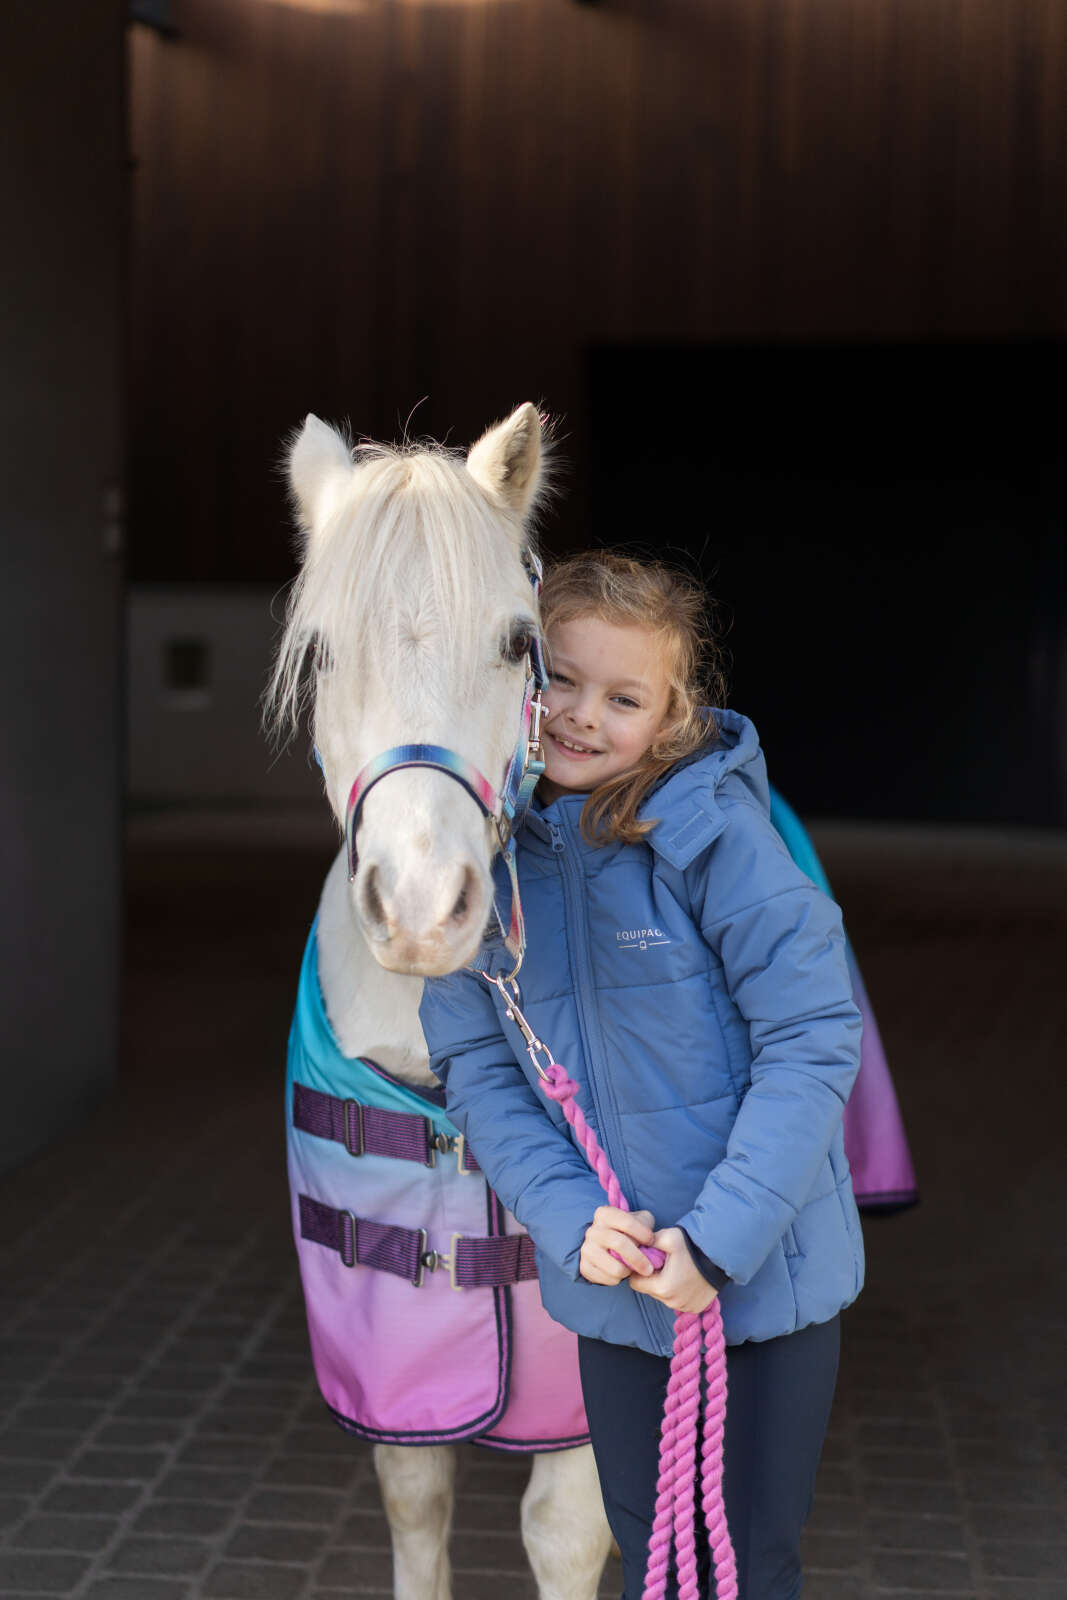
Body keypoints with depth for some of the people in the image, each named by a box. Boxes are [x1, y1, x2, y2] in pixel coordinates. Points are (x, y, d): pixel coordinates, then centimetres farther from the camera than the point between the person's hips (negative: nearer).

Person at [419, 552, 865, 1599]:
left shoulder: (715, 831, -16)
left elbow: (814, 1040, -17)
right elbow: (474, 1066, -2)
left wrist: (718, 1239, -21)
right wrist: (573, 1220, -16)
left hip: (764, 1273, -4)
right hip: (607, 1281, 4)